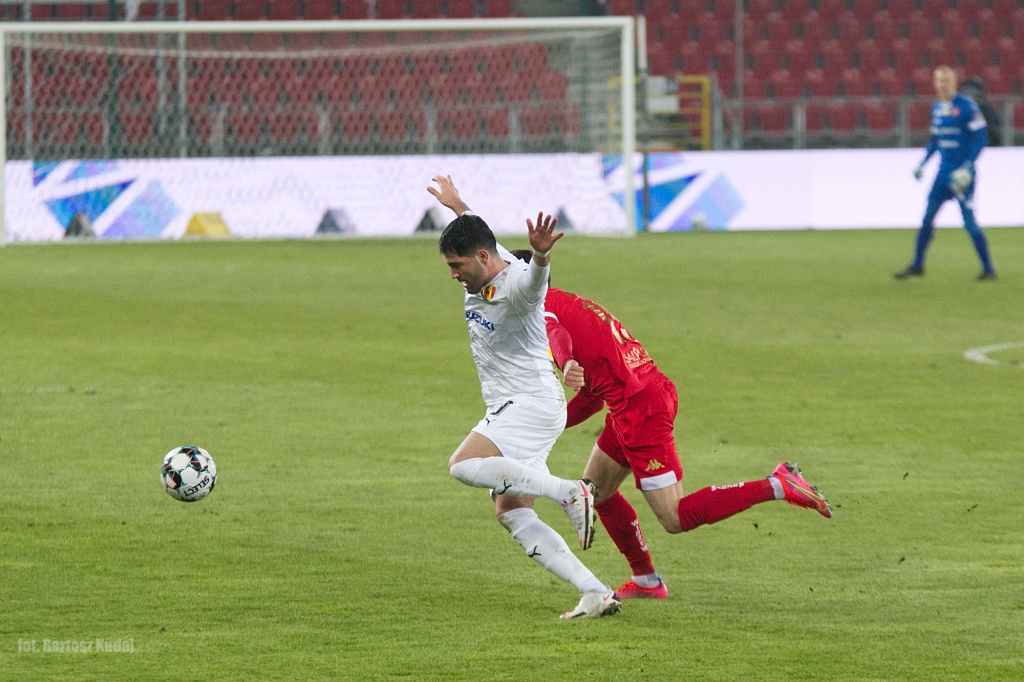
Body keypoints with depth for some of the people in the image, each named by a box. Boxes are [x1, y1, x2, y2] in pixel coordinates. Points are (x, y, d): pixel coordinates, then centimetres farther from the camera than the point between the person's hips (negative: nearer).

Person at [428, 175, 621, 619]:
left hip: (532, 401, -10)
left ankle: (569, 492, -25)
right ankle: (595, 593, -5)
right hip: (509, 409, 10)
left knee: (464, 465, -28)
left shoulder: (515, 284, -18)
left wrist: (540, 256, -66)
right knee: (512, 514, 0)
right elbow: (474, 232, 34)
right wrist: (456, 205, 51)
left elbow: (533, 280, -44)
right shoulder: (481, 279, 10)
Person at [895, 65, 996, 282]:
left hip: (962, 173, -7)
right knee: (927, 217, 8)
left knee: (969, 221, -7)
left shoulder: (967, 106, -11)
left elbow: (980, 138, -13)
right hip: (943, 172, 7)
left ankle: (988, 269, 1)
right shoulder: (937, 109, 11)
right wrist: (922, 164, 14)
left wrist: (967, 167, -20)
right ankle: (917, 265, 19)